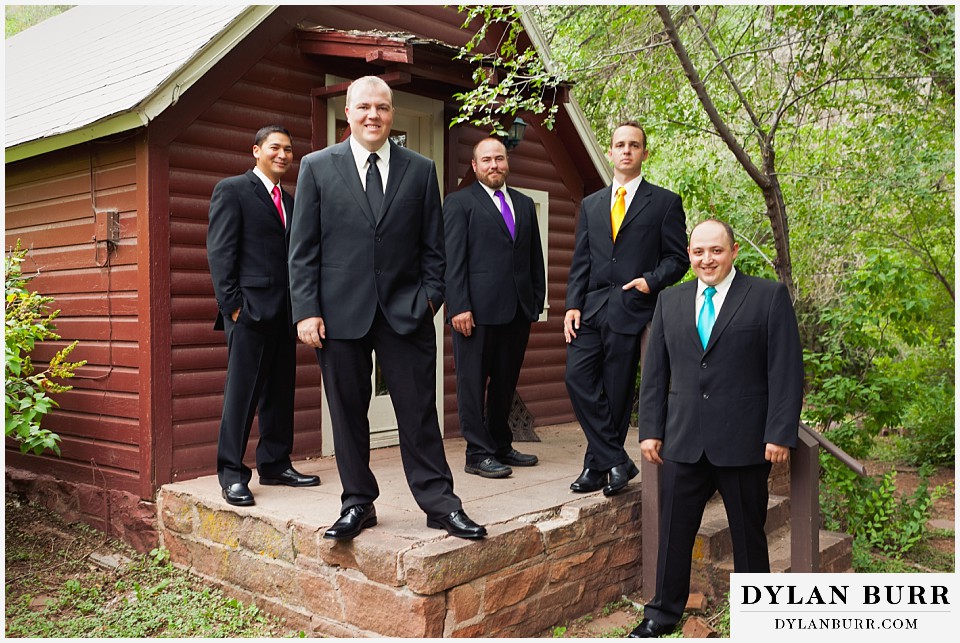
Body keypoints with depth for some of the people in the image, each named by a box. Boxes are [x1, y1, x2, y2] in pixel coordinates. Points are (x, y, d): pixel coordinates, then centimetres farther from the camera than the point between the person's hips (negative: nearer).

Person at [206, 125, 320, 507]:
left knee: (281, 391, 10)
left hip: (283, 312, 7)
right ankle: (232, 474, 4)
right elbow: (219, 252, -7)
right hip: (250, 310, -7)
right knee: (242, 392, -4)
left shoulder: (288, 200, 20)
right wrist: (232, 304, -13)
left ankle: (275, 464, 20)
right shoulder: (232, 190, 0)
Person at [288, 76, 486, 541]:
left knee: (419, 413, 3)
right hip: (340, 312, 0)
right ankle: (357, 503, 21)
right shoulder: (317, 167, 6)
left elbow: (433, 246, 10)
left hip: (406, 312, 0)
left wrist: (430, 296, -2)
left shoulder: (421, 170, 9)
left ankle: (439, 503, 13)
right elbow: (303, 248, 3)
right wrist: (306, 310, -5)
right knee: (348, 415, 8)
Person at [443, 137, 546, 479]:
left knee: (506, 381, 13)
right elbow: (452, 259, -6)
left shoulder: (524, 204, 18)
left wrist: (537, 300, 9)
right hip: (478, 309, -5)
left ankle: (501, 446, 24)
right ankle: (478, 453, 8)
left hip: (518, 309, 6)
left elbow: (535, 257, 17)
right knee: (473, 382, 1)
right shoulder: (459, 202, 1)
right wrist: (458, 306, -14)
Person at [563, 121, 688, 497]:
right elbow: (581, 261, 13)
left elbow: (677, 258, 3)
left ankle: (598, 467, 14)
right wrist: (572, 304, 2)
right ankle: (616, 461, 1)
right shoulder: (591, 204, 17)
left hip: (631, 309, -4)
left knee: (616, 391, 0)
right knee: (578, 378, -9)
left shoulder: (664, 202, 6)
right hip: (592, 308, 4)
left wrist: (652, 280, -15)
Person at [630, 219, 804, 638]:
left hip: (744, 442, -3)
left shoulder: (769, 297, -2)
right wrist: (650, 429, 5)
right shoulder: (670, 301, 9)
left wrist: (780, 433, -12)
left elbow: (786, 371, -6)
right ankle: (663, 614, 28)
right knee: (673, 532, 11)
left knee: (748, 535, 12)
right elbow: (654, 371, 10)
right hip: (684, 442, 3)